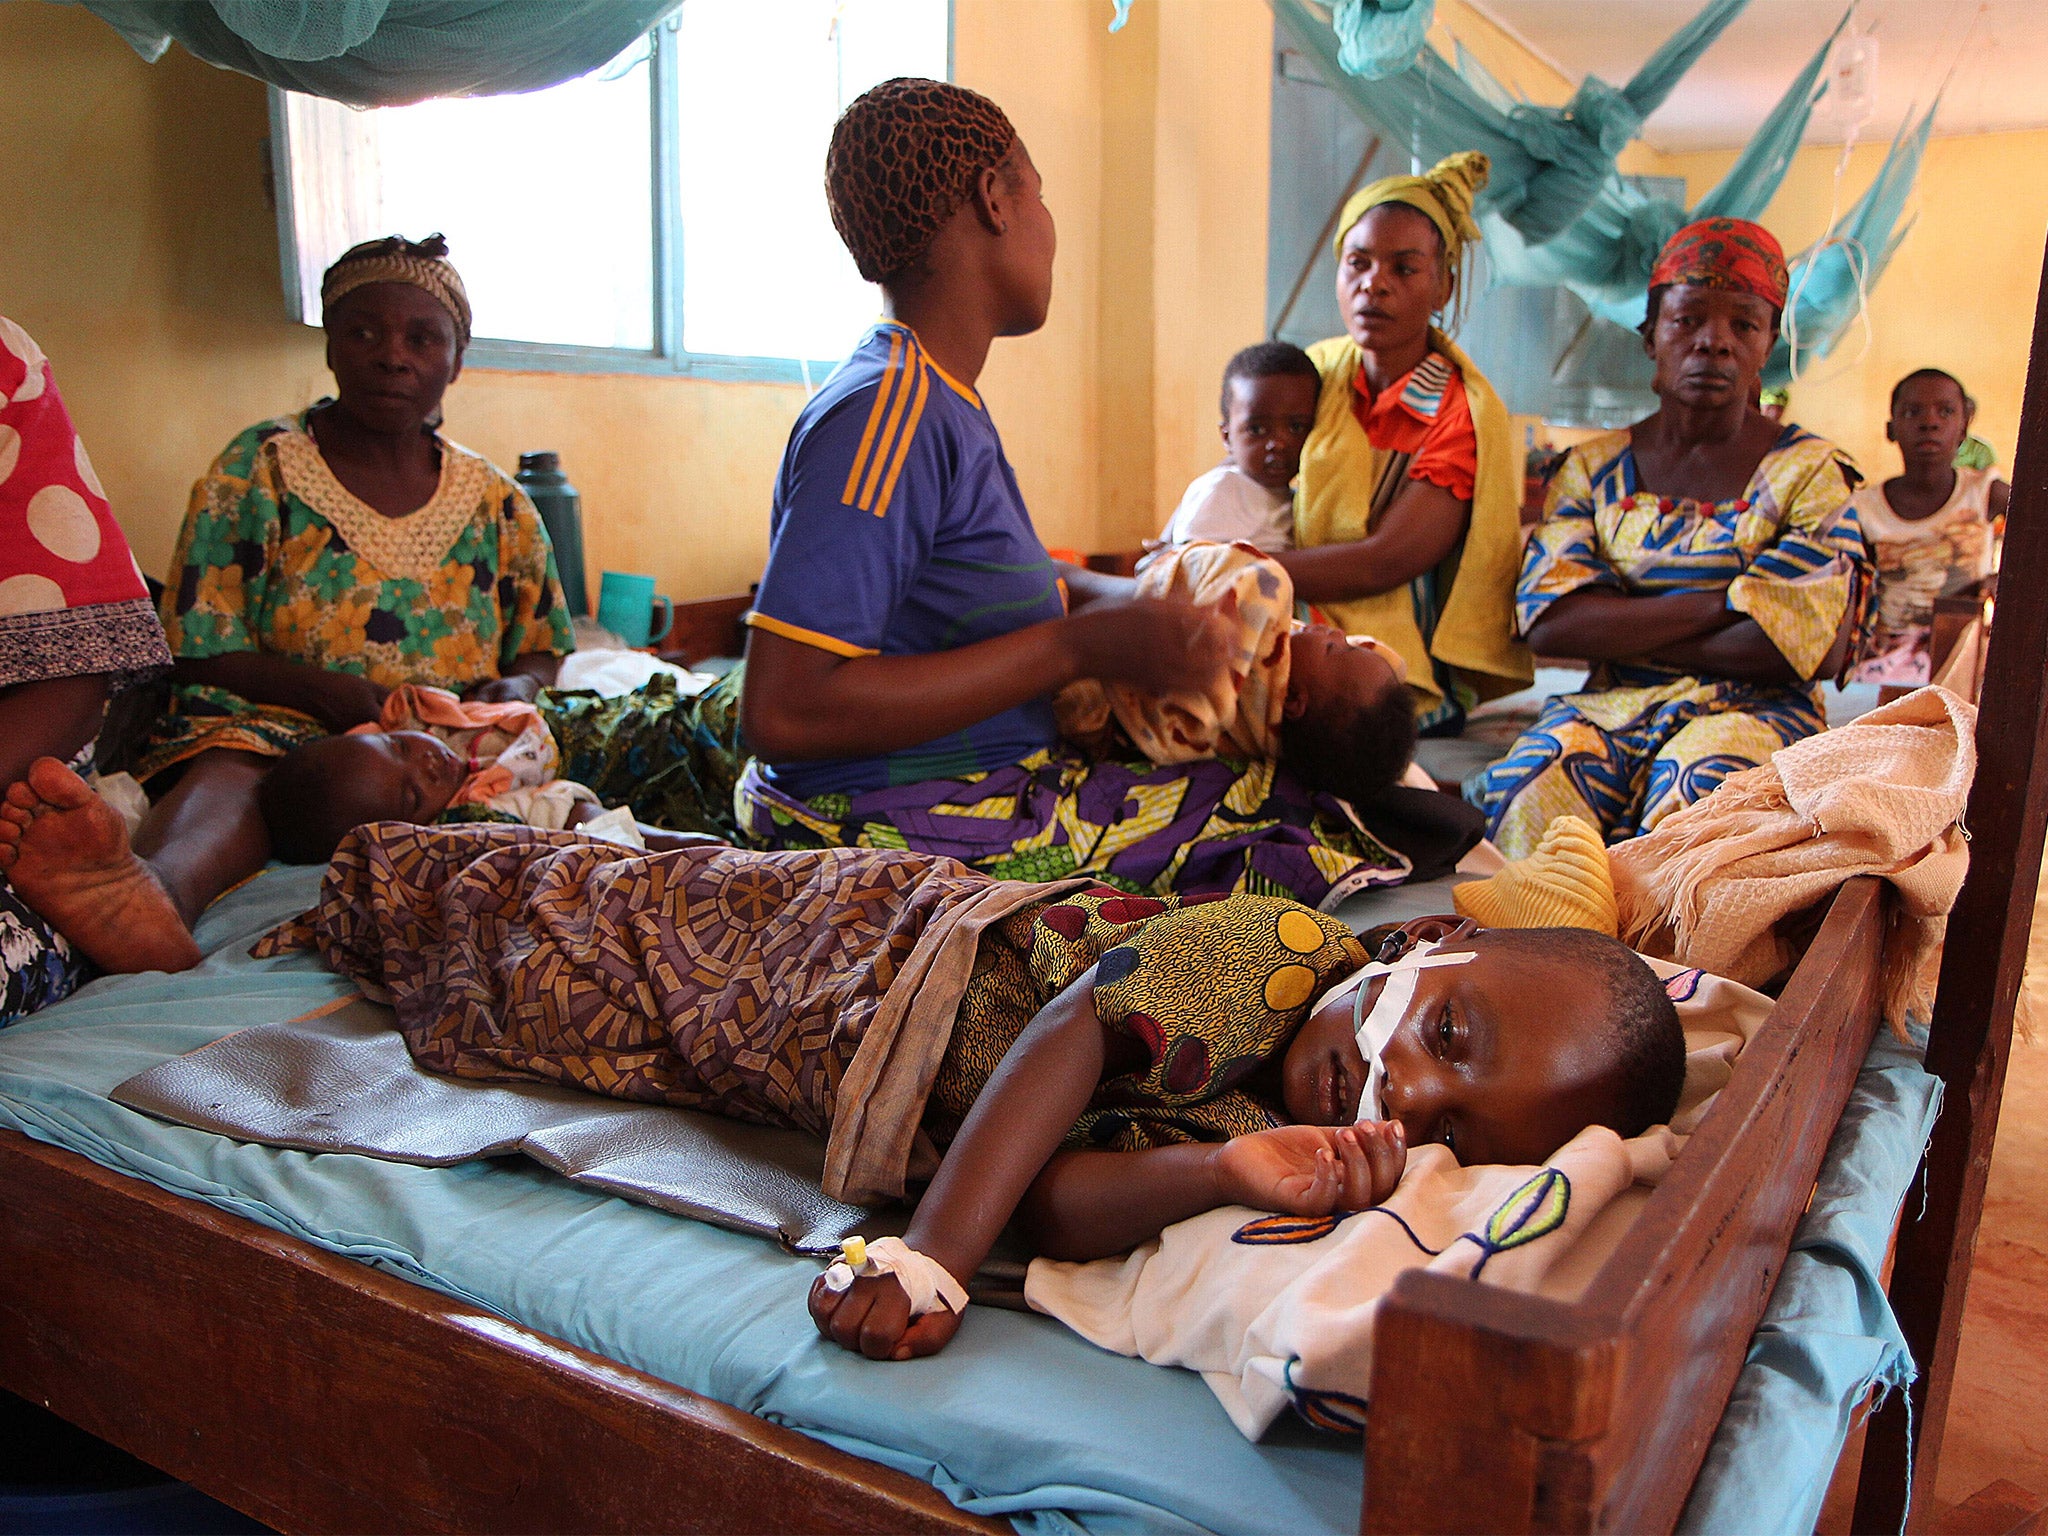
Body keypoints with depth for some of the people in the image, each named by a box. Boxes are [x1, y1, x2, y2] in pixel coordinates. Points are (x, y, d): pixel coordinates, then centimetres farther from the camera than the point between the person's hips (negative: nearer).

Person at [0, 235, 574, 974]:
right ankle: (154, 890, -72)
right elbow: (197, 651, 1)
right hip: (271, 724, -1)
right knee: (228, 769, -38)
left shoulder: (499, 505, 15)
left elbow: (543, 654, 21)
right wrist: (327, 691, -16)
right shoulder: (255, 472, 6)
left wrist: (511, 690, -5)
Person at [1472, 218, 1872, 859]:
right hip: (1611, 706, 2)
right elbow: (1547, 623, -4)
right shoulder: (1593, 469, 12)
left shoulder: (1810, 472, 7)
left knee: (1692, 801, -37)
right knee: (1533, 786, -33)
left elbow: (1812, 647, -7)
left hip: (1755, 710, -1)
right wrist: (1721, 604, -9)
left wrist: (1614, 629, -6)